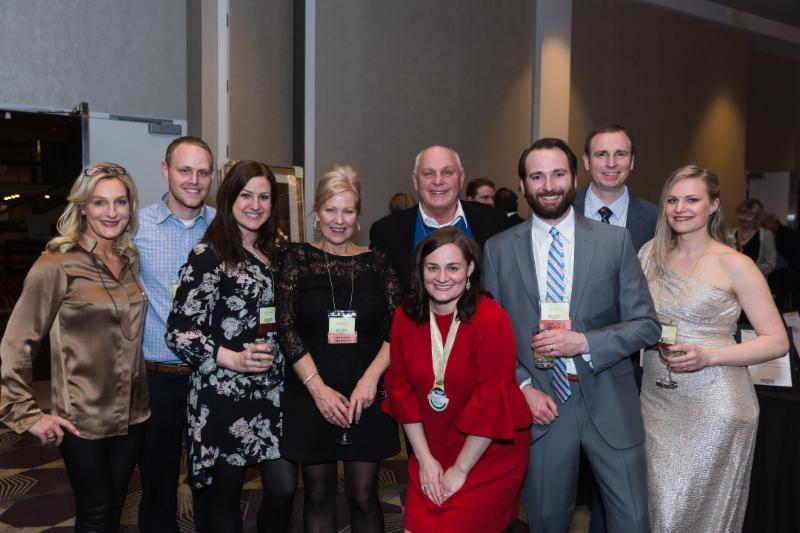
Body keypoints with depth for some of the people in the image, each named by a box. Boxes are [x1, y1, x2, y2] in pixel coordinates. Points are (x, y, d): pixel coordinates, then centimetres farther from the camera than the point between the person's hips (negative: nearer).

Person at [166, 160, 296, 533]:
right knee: (224, 494, 8)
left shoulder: (276, 252, 11)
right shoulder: (209, 255, -8)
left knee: (284, 486, 1)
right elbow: (179, 331, -11)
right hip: (223, 395, -5)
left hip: (273, 390, 5)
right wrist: (233, 359, -19)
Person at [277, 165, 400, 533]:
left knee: (363, 495, 5)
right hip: (311, 397, 0)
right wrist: (318, 388, -12)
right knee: (318, 492, 10)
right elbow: (287, 329, -5)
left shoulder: (377, 262, 5)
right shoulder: (298, 258, 1)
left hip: (367, 398, 1)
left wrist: (370, 379, -12)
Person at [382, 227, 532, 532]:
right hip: (432, 452, 4)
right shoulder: (405, 317, -4)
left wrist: (460, 470, -13)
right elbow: (402, 388, 0)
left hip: (488, 454, -4)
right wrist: (424, 459, -3)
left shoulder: (492, 320, -19)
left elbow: (491, 402, -19)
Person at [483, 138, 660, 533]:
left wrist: (585, 343, -17)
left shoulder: (615, 241, -1)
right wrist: (523, 387, -9)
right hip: (538, 406, 1)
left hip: (609, 406, 0)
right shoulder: (498, 249, 1)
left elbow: (646, 324, -2)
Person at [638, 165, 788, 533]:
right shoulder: (651, 253, 6)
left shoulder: (735, 265, -6)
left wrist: (708, 355, -18)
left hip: (714, 406, -4)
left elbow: (777, 341, -6)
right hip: (657, 400, 4)